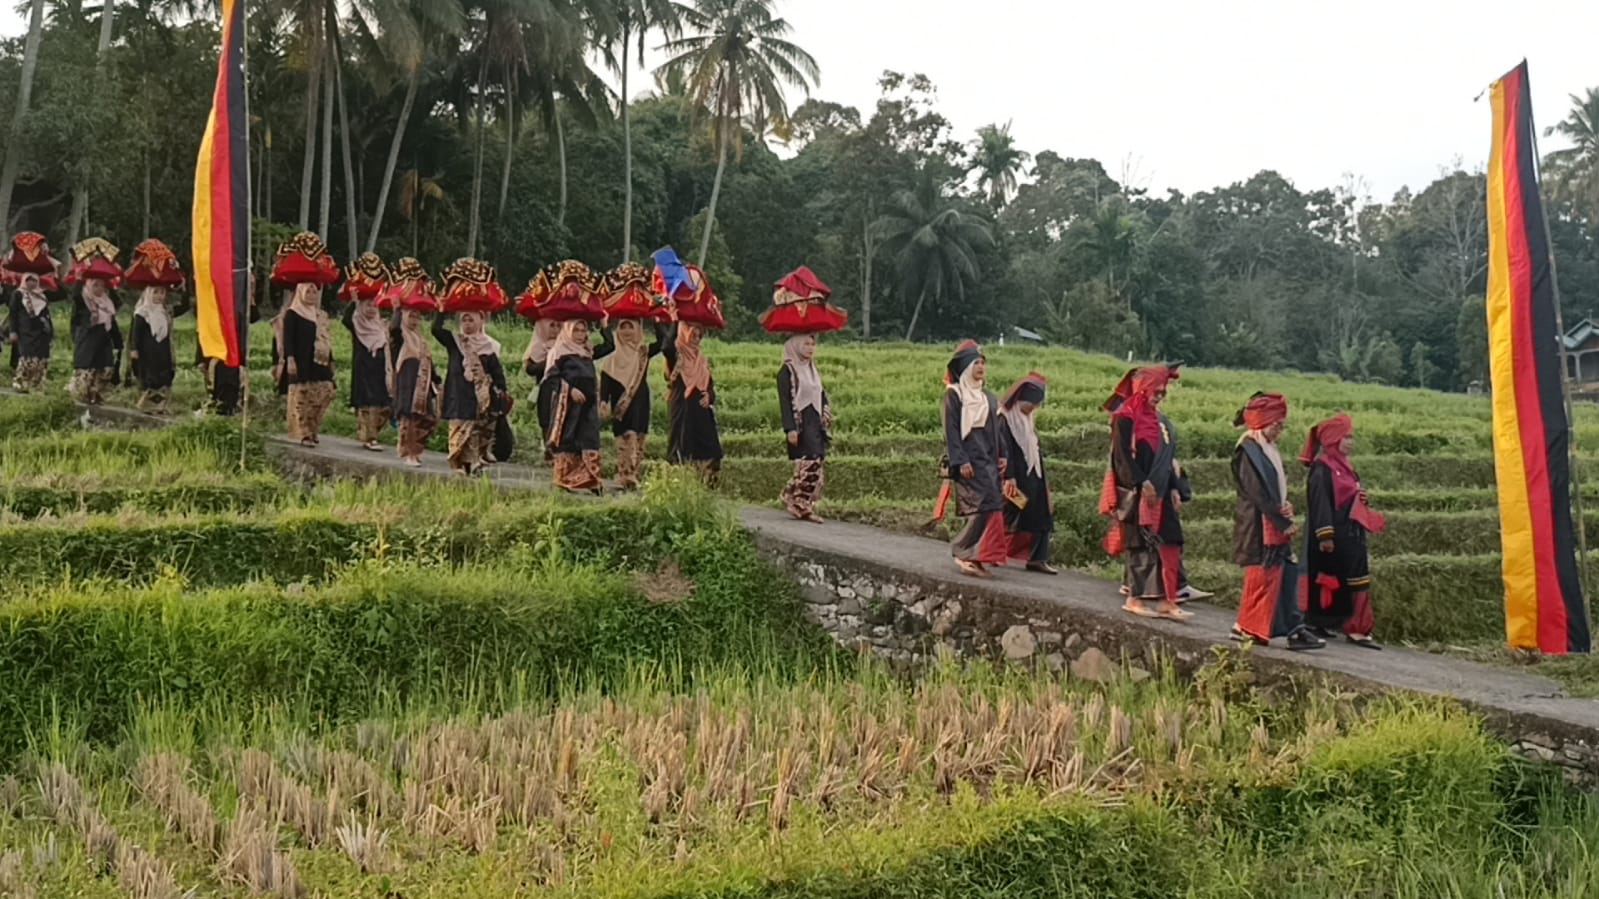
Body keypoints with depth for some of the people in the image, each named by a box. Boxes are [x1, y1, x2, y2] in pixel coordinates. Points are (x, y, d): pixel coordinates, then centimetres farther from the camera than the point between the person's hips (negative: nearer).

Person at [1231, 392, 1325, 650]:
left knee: (1287, 574, 6)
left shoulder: (1268, 449, 14)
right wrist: (1284, 522, -17)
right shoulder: (1248, 451, -15)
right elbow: (1258, 493, -19)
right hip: (1259, 525, -9)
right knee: (1262, 576, -4)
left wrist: (1286, 506, 0)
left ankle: (1294, 629, 7)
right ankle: (1248, 628, 7)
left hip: (1276, 525, 9)